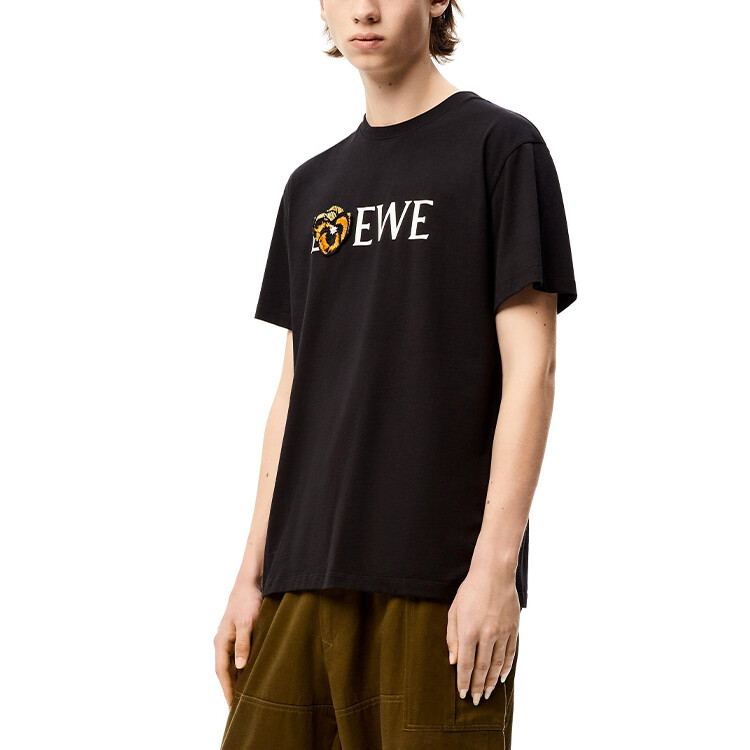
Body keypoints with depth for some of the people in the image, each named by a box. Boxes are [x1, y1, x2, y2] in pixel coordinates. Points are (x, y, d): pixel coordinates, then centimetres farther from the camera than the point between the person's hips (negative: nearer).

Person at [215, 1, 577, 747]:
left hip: (439, 580, -5)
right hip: (306, 574, 5)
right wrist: (253, 572, 11)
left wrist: (496, 565, -14)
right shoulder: (312, 187, 17)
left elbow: (529, 366, -6)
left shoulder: (500, 146, 0)